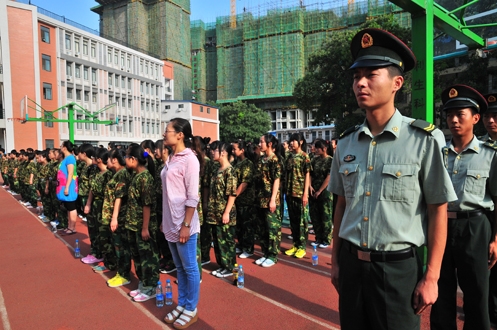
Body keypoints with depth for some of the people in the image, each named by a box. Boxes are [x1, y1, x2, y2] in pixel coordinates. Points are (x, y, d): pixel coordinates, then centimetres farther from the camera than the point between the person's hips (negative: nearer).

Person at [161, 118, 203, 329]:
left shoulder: (189, 159, -13)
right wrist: (165, 221, 14)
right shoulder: (171, 159, 10)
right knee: (179, 267, 18)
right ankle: (181, 305, 32)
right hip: (170, 222, 8)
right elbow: (168, 192, 13)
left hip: (183, 223, -8)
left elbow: (193, 197, -16)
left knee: (189, 268, 7)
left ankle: (191, 310, 22)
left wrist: (186, 225, -18)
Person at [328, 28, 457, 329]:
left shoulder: (424, 139, -11)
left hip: (398, 268, -4)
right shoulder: (346, 143, 1)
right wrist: (336, 261, 10)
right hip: (351, 264, 4)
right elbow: (342, 205, 7)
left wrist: (431, 277, -6)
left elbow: (438, 211, -7)